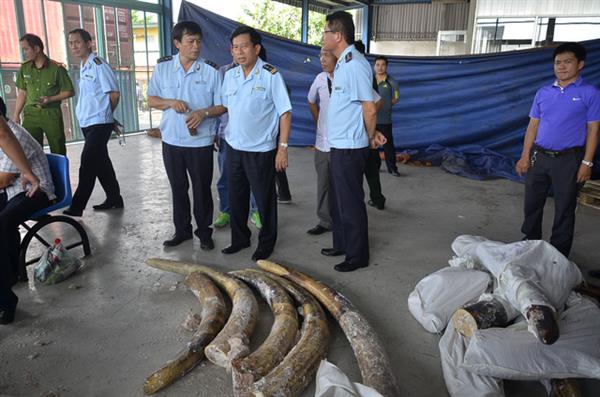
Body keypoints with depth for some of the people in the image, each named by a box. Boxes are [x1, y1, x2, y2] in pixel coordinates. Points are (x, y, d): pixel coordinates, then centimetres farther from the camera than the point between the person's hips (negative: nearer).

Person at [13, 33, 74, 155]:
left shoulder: (56, 68, -5)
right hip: (31, 114, 3)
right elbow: (22, 93, 14)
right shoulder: (24, 68, 8)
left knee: (58, 151, 3)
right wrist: (16, 115, 9)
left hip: (52, 113, -3)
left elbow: (70, 92, -1)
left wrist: (51, 99, -15)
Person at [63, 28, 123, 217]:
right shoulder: (83, 67, 13)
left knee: (87, 165, -9)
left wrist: (103, 114, 1)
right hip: (87, 123, 9)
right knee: (100, 162, 14)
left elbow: (114, 93, -11)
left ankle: (76, 207, -5)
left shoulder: (99, 65, -12)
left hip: (99, 123, -9)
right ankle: (114, 199, 25)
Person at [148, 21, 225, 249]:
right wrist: (171, 103, -13)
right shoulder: (163, 68, 2)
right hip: (171, 141, 3)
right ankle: (182, 230, 29)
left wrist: (204, 113, -22)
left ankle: (204, 232, 22)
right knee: (178, 188, 13)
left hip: (201, 142, -2)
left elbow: (222, 106, -2)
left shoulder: (211, 71, -5)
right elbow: (151, 100, 7)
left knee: (202, 189, 6)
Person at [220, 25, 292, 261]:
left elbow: (285, 113, -11)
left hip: (261, 150, -5)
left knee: (264, 200, 6)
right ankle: (239, 239, 33)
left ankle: (266, 244, 24)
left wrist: (283, 147, -15)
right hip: (234, 147, 6)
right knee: (236, 198, 15)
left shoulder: (271, 75, -10)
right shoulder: (229, 76, 6)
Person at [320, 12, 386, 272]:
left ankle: (357, 256, 15)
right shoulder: (342, 64, 13)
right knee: (339, 199, 19)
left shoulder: (355, 65, -19)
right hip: (339, 145, 10)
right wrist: (370, 134, 11)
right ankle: (341, 244, 35)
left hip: (349, 148, -10)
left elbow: (370, 109, -19)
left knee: (350, 203, 1)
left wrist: (370, 137, -4)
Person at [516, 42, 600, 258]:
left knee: (564, 208, 5)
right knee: (532, 203, 11)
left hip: (568, 160, -4)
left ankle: (559, 253, 17)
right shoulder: (543, 93, 8)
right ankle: (530, 242, 29)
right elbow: (533, 126, 10)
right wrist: (525, 156, 4)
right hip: (538, 156, 4)